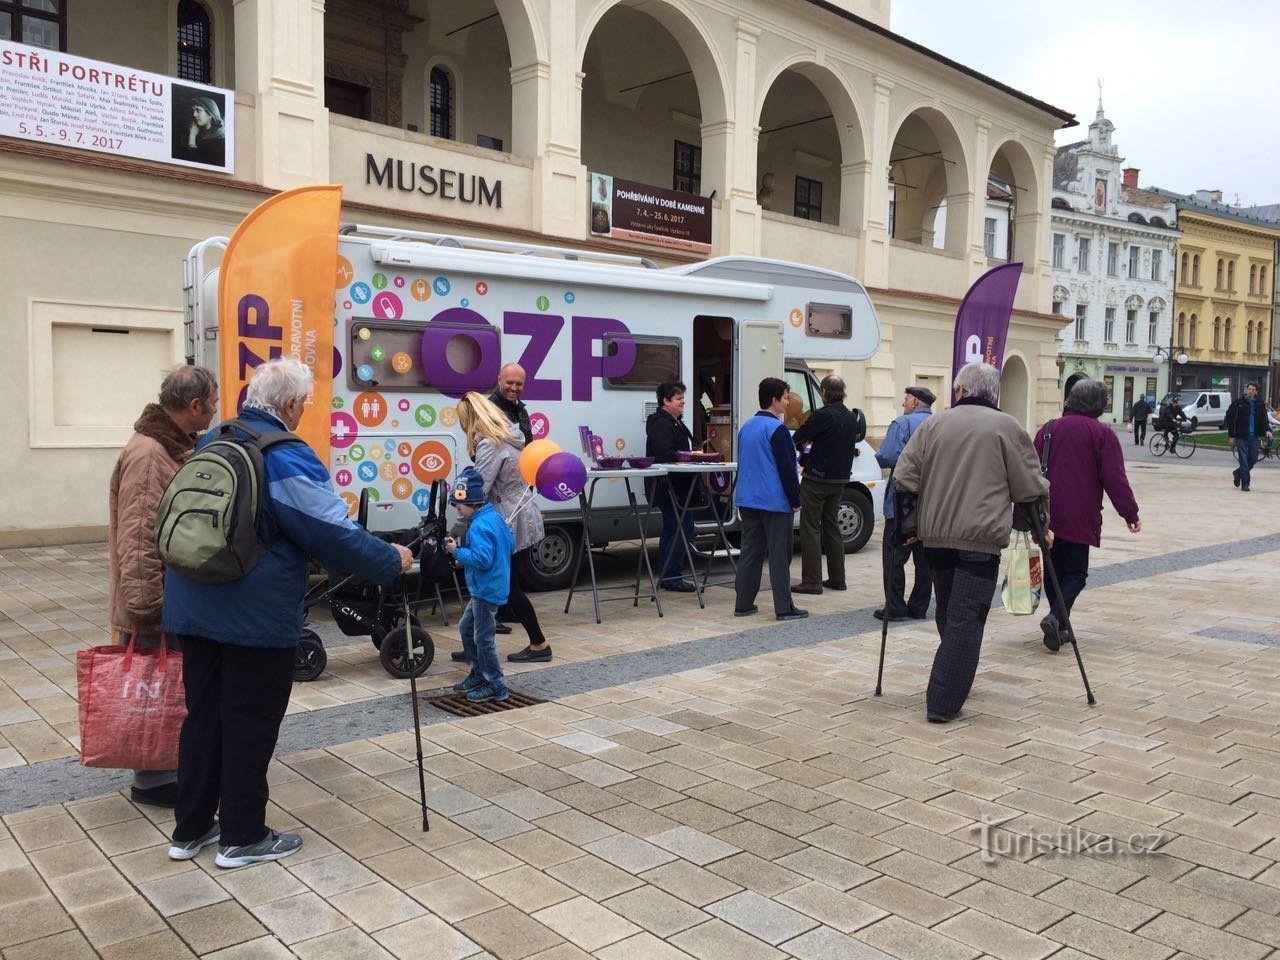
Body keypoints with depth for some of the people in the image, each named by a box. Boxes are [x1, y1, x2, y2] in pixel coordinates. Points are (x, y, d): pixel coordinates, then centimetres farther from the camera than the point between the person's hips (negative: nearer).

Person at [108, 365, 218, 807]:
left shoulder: (176, 447, 10)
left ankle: (169, 764, 32)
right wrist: (144, 608, -25)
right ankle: (152, 780, 16)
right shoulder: (148, 454, -22)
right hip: (157, 605, -10)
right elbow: (136, 541, -26)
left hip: (179, 598, 10)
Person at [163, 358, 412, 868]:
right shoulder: (287, 458, -16)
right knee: (251, 724, 5)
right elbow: (334, 534, -18)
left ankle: (190, 829, 27)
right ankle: (242, 837, 17)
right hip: (257, 615, -8)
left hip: (194, 606, 8)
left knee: (204, 715, 17)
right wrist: (391, 560, -4)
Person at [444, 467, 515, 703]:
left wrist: (457, 551, -20)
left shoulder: (479, 527, -22)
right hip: (485, 588, 11)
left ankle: (496, 686, 7)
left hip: (487, 590, -11)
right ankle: (479, 673, 31)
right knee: (466, 627, 22)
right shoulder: (496, 517, 8)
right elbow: (511, 544, 15)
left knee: (483, 638, -2)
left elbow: (481, 559, -30)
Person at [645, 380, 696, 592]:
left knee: (671, 530, 15)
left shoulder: (675, 423, 19)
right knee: (683, 529, -10)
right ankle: (672, 577, -5)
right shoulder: (661, 425, -15)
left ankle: (666, 577, 22)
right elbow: (665, 456, -27)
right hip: (670, 486, -11)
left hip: (674, 487, 11)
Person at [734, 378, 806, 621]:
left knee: (750, 552, 11)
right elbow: (787, 468, -16)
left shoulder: (746, 426, 12)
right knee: (779, 555, -1)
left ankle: (743, 604, 13)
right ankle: (784, 608, 3)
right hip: (775, 501, -8)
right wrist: (796, 500, -8)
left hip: (748, 499, 8)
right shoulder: (776, 429, -15)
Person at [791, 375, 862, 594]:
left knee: (810, 529, -2)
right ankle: (837, 578, 20)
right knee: (832, 527, 16)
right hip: (840, 479, 7)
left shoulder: (822, 415, -16)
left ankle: (812, 581, -3)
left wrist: (803, 445, 11)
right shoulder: (852, 418, 8)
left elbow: (797, 438, -12)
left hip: (817, 479, -7)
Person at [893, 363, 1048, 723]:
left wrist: (909, 526, 13)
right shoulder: (1006, 427, 0)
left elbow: (904, 480, 4)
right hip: (982, 537, -4)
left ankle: (954, 684, 32)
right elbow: (1030, 487, 0)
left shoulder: (933, 425, 7)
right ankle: (944, 703, -6)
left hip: (935, 536, 4)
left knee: (947, 615, 19)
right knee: (965, 620, -3)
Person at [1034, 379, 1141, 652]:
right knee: (1075, 571, 3)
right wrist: (1131, 514, -1)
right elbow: (1115, 479, -9)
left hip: (1048, 515, 4)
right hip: (1080, 517, -4)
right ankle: (1057, 617, -19)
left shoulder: (1049, 429, 8)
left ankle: (1059, 626, 16)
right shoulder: (1103, 434, -4)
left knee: (1054, 569, 14)